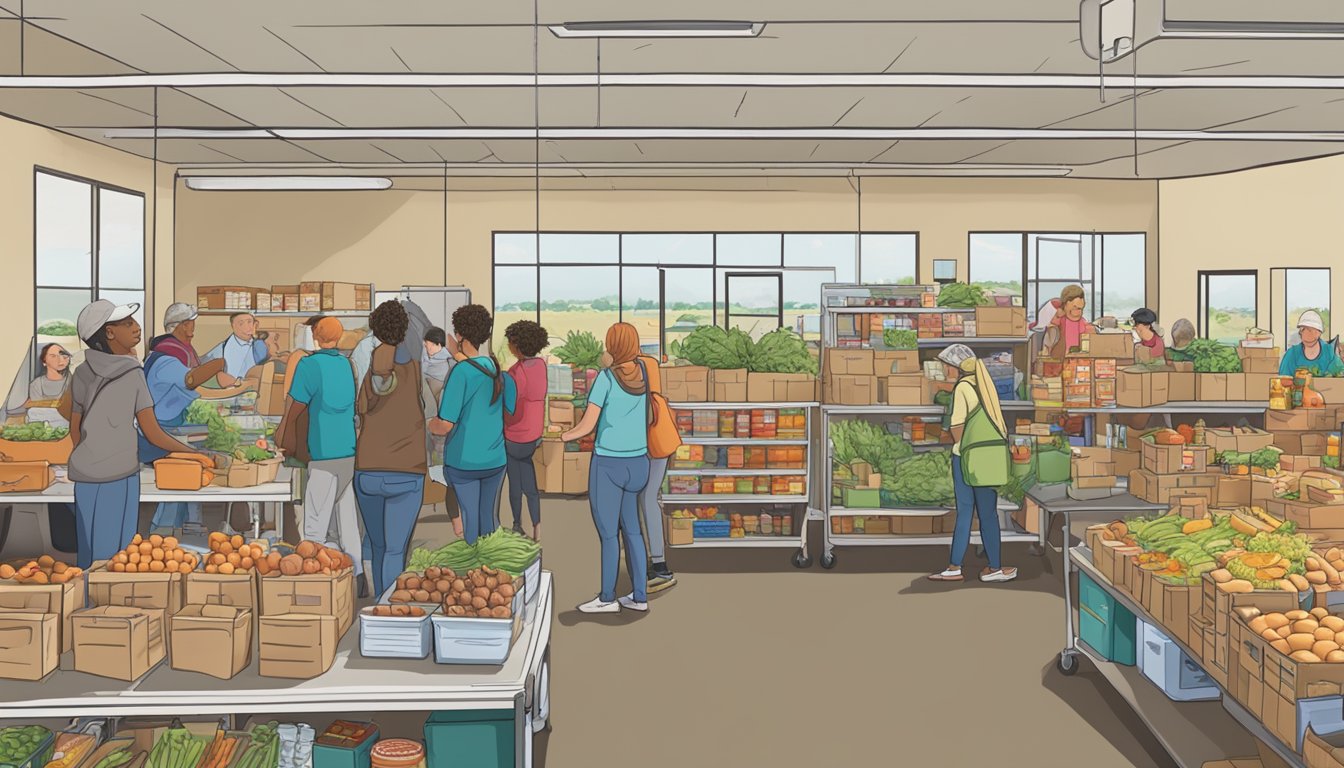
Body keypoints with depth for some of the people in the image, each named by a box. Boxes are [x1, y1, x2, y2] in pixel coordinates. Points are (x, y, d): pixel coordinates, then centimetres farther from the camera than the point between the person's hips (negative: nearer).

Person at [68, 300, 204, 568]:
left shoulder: (82, 374, 0)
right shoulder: (134, 375, -12)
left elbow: (75, 430, 6)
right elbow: (153, 434, -10)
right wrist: (192, 452, 1)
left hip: (85, 476, 4)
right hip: (121, 476, -4)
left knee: (91, 551, 13)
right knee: (117, 552, 6)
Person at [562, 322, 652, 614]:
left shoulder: (605, 377, -15)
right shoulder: (641, 373, 2)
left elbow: (587, 425, -13)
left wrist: (567, 435, 5)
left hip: (608, 466, -6)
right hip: (636, 463, 6)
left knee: (608, 532, 4)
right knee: (631, 529, 13)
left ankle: (607, 598, 13)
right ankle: (640, 596, 15)